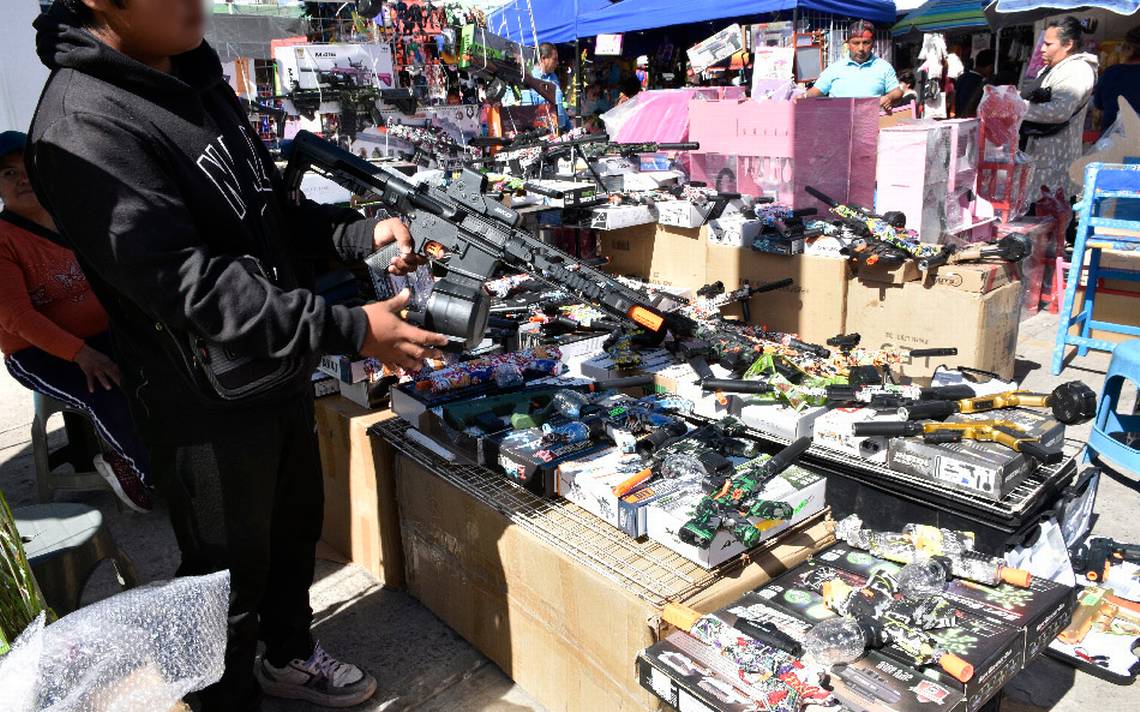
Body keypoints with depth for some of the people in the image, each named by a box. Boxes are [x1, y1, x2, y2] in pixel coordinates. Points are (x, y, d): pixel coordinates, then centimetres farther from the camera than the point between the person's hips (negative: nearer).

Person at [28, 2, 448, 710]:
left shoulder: (192, 77, 6)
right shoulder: (83, 127, -23)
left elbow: (271, 206, 12)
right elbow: (189, 282, -29)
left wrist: (360, 234, -4)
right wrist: (346, 328, -31)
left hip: (283, 371, 9)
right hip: (208, 405, -9)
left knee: (297, 523, 25)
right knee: (230, 575, 12)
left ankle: (289, 652, 50)